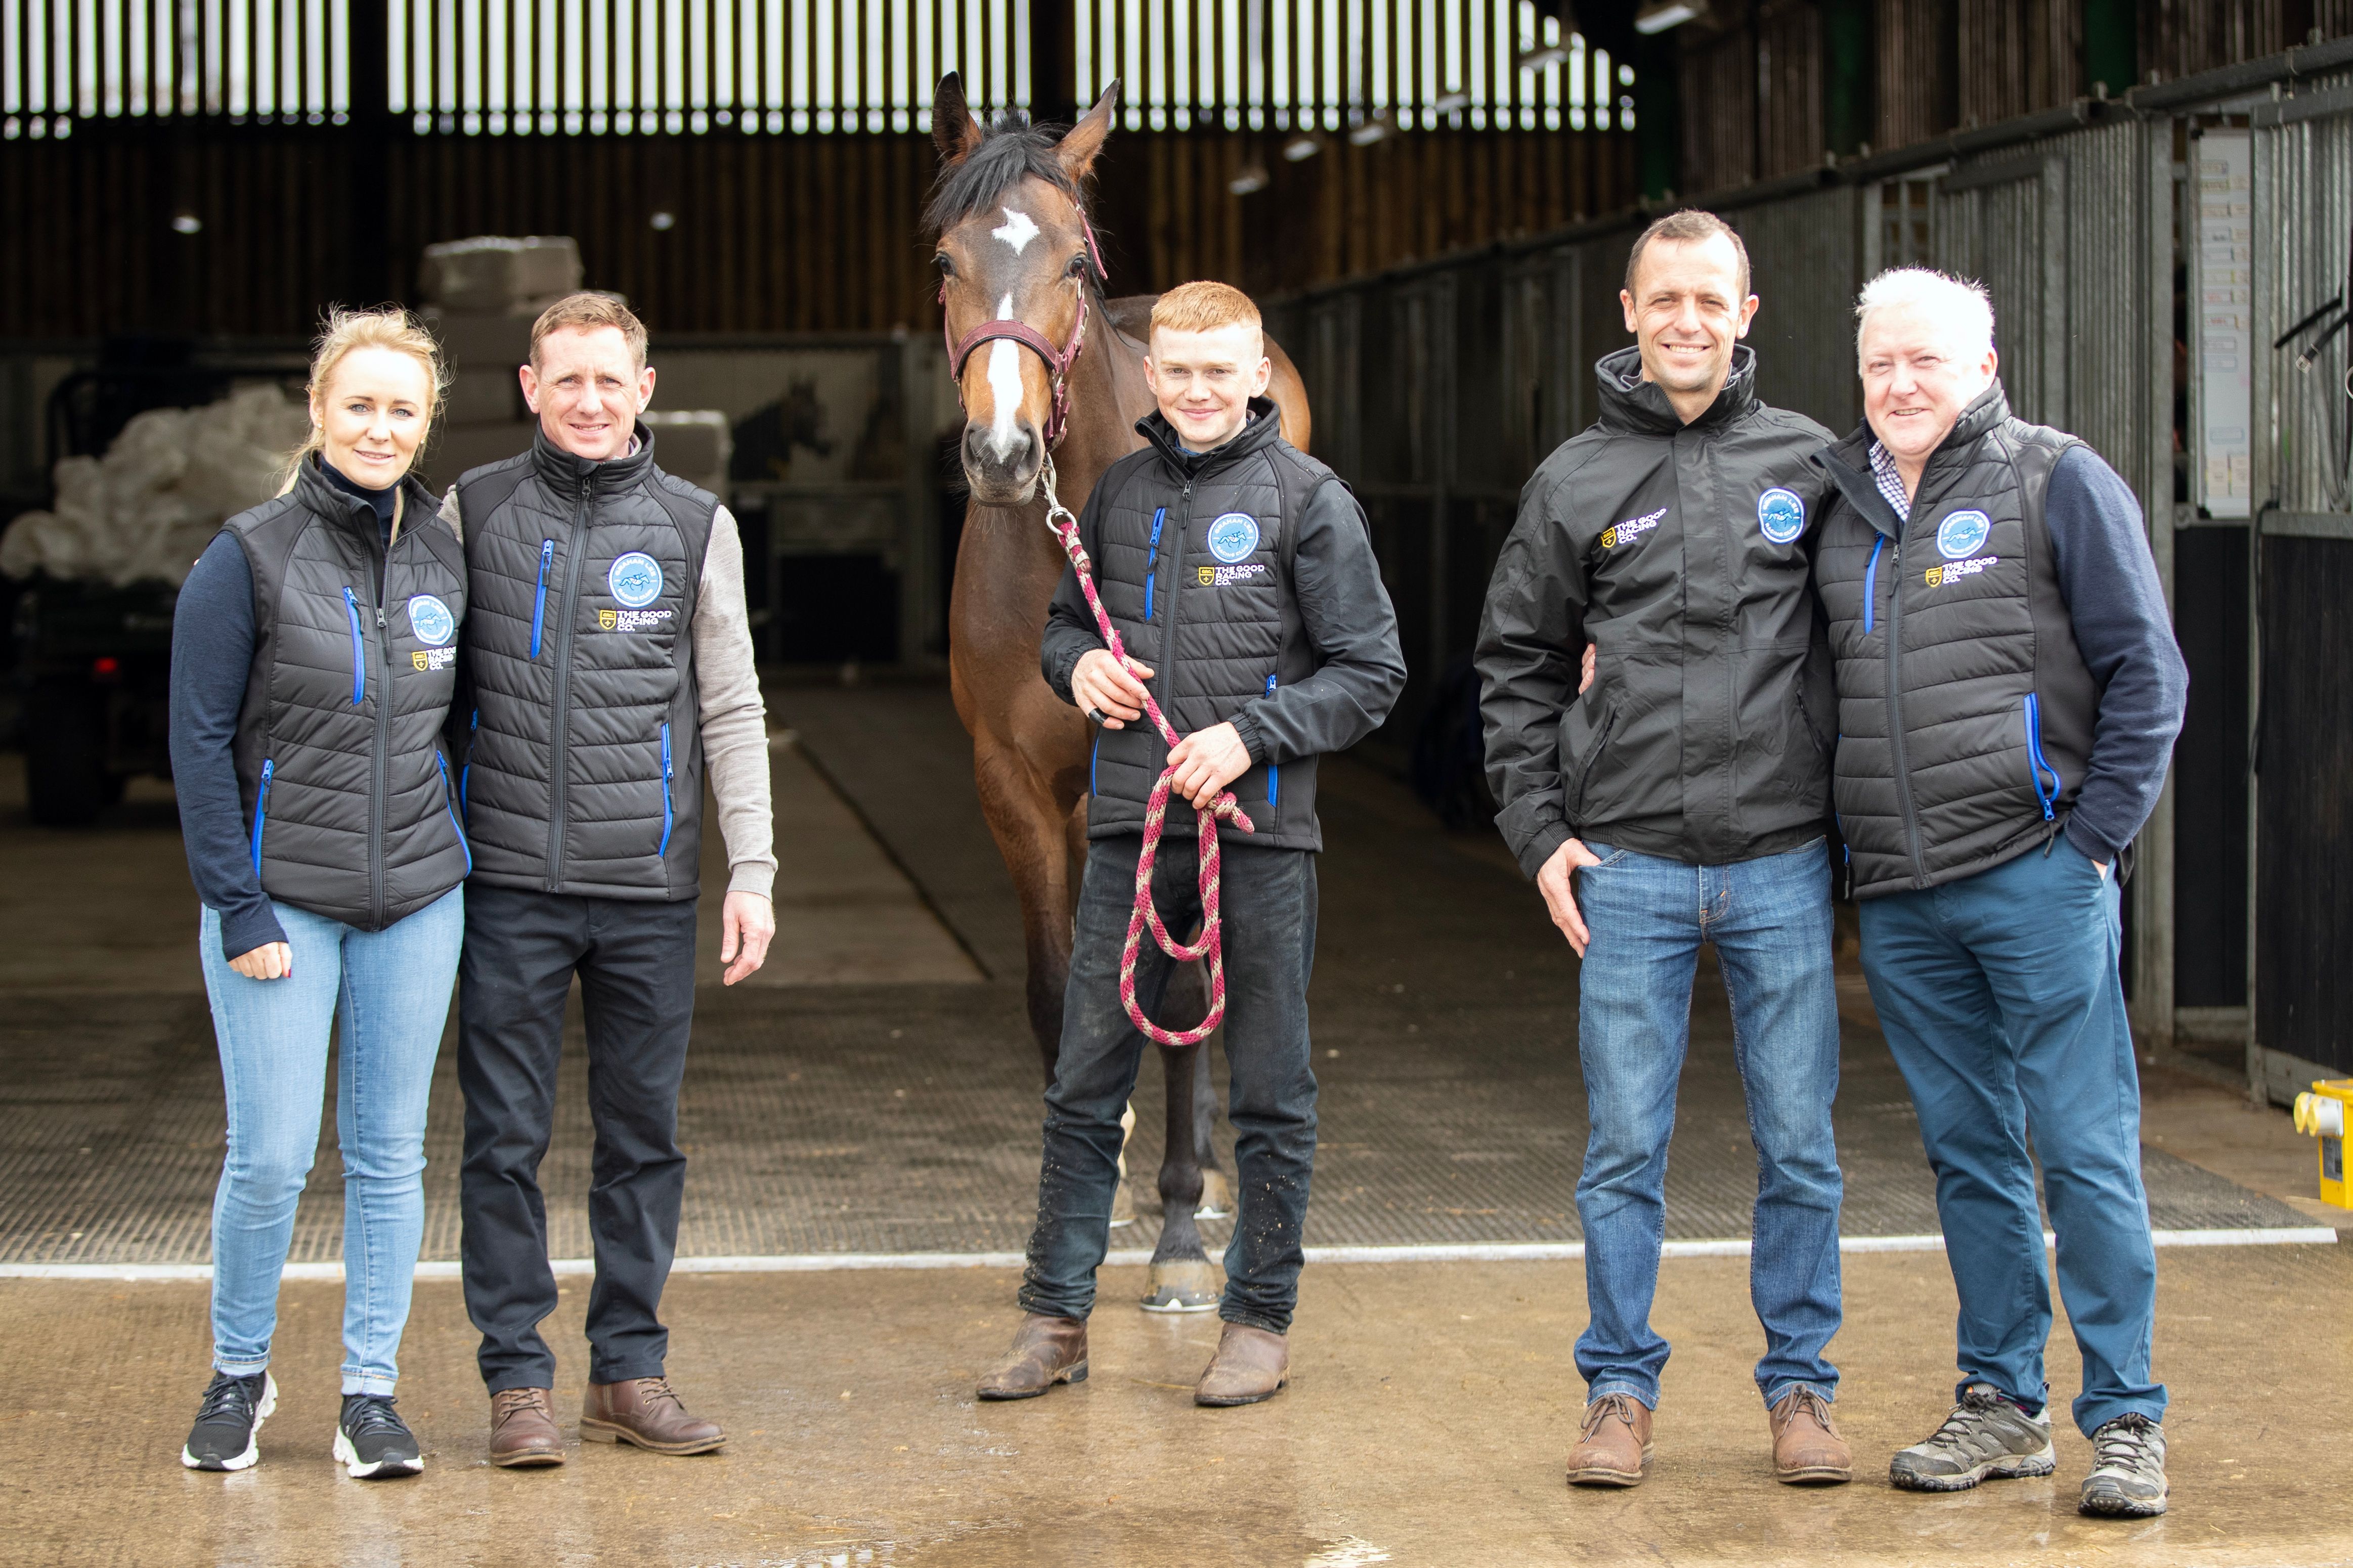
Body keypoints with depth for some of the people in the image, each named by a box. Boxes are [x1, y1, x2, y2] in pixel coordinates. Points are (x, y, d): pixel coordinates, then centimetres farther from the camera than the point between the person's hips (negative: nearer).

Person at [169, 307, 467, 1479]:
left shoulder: (444, 557, 7)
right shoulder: (250, 557, -7)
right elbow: (201, 740, -7)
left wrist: (460, 849, 8)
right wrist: (238, 906, -11)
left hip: (416, 902, 4)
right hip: (281, 900, -4)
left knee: (389, 1154, 6)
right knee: (269, 1158, -4)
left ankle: (371, 1393, 14)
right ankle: (238, 1375, 16)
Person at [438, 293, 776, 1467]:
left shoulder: (695, 526, 7)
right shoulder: (473, 511, 5)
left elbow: (732, 711, 7)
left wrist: (752, 870, 0)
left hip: (651, 888, 1)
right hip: (509, 885, -1)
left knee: (644, 1138, 7)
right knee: (505, 1139, 0)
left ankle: (629, 1371, 16)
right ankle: (518, 1380, 8)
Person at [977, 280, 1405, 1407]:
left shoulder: (1308, 498, -2)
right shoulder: (1120, 493, 11)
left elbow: (1371, 674, -3)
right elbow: (1063, 625, 24)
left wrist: (1251, 734, -15)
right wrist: (1078, 665, 0)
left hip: (1259, 835, -4)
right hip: (1128, 836, 4)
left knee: (1270, 1098, 5)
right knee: (1084, 1086, 6)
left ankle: (1260, 1322, 16)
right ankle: (1056, 1318, 15)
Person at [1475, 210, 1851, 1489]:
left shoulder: (1812, 463, 4)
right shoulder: (1574, 485, 4)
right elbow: (1515, 663, 10)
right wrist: (1539, 828, 2)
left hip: (1783, 865, 0)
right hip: (1629, 867, 0)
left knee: (1799, 1145, 5)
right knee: (1625, 1149, 4)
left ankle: (1800, 1385, 17)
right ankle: (1620, 1388, 14)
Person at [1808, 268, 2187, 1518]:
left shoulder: (2060, 483, -1)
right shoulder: (1839, 502, 13)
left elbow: (2147, 674, -3)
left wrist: (2096, 837, -8)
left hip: (2035, 875, -5)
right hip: (1897, 899, 5)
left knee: (2084, 1151, -3)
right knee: (1968, 1153, 11)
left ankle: (2126, 1417, 4)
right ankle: (2002, 1404, 19)